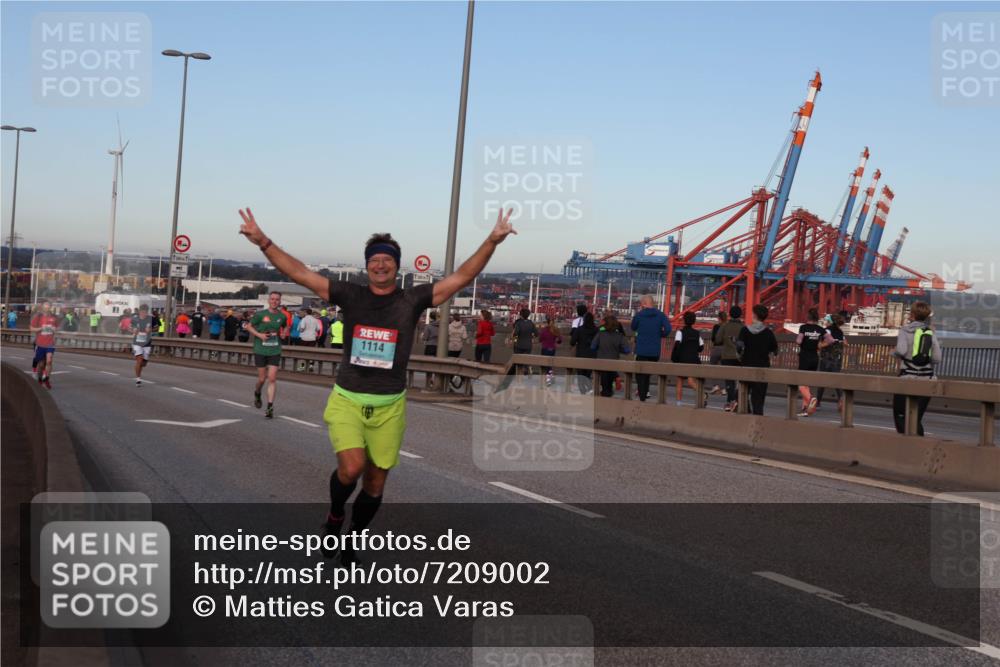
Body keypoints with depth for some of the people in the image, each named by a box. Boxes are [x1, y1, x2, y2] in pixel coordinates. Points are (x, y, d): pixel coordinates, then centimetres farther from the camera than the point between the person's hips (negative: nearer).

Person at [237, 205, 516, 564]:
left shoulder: (412, 300, -1)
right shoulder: (350, 295, 0)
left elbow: (462, 277, -5)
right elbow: (299, 272, -2)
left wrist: (492, 241, -15)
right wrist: (263, 242, -12)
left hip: (389, 407, 1)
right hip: (347, 401, -1)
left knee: (375, 483, 9)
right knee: (351, 467, -22)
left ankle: (352, 541, 33)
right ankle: (335, 515, 11)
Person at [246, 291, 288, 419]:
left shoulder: (282, 316, 3)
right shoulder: (260, 314, -5)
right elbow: (249, 326, 3)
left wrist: (283, 333, 2)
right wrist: (259, 335, -12)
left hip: (275, 351, 1)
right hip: (260, 350, -1)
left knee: (272, 378, -7)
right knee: (262, 378, 6)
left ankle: (270, 406, -4)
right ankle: (257, 394, 39)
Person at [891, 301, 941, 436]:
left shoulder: (906, 329, -2)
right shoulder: (931, 332, 7)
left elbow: (901, 350, -19)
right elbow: (937, 359, 0)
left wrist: (894, 353, 3)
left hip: (908, 377, -4)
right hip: (927, 379, 4)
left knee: (900, 414, 6)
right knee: (917, 418, 12)